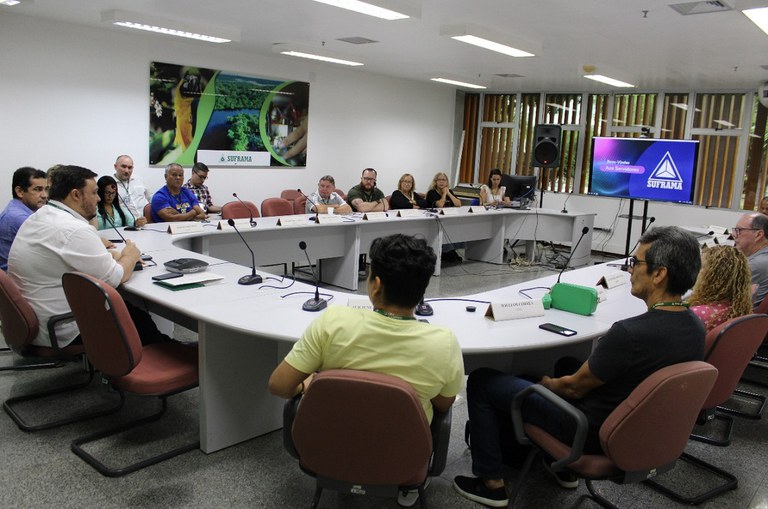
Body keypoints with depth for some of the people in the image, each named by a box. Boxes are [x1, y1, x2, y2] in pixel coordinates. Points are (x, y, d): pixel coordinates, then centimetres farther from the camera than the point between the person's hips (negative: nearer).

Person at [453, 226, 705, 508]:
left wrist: (546, 383, 5)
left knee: (481, 381, 0)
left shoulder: (629, 333, -33)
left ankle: (492, 483, 11)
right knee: (568, 364, 33)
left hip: (594, 433, -8)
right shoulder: (696, 326, -7)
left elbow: (574, 387, -18)